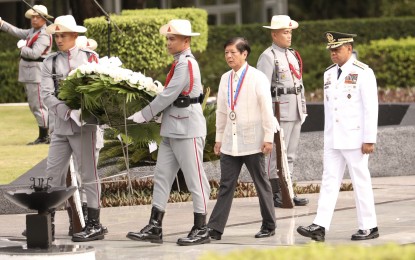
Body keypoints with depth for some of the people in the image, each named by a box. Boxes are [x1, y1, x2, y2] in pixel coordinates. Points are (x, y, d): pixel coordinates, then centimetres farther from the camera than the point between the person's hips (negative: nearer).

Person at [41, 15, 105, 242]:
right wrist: (69, 113, -16)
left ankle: (94, 225, 5)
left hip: (84, 124, -3)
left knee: (88, 174, 0)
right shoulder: (50, 63, 7)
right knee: (53, 174, 4)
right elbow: (47, 95, -3)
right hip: (61, 125, 3)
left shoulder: (90, 58, 3)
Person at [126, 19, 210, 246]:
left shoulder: (186, 64, -15)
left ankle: (201, 231, 4)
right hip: (172, 129, 10)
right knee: (162, 176, 7)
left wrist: (144, 115, -12)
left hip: (188, 129, -10)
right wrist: (149, 114, 8)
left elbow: (168, 95, -18)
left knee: (195, 180, -2)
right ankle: (154, 228, 9)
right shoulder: (179, 63, 15)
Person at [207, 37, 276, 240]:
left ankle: (269, 226, 16)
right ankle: (215, 229, -3)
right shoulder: (225, 79, 10)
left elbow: (267, 109, -7)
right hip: (230, 142, 5)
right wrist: (219, 138, 14)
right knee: (226, 186, 1)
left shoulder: (257, 78, -6)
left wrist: (268, 138, -10)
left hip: (252, 141, -5)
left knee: (261, 184, 6)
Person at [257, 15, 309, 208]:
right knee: (276, 154, -6)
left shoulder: (293, 55, 17)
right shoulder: (268, 57, -9)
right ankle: (275, 195, -3)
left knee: (290, 154, 11)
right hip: (280, 111, -8)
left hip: (296, 112, 8)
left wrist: (303, 108, 17)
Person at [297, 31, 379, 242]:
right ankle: (320, 227, -6)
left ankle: (369, 227, 10)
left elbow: (371, 108, -12)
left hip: (355, 138, -6)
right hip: (333, 140, 6)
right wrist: (327, 136, 15)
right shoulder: (329, 73, 12)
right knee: (329, 180, 0)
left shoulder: (363, 72, -9)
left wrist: (369, 139, -16)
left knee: (360, 181, 1)